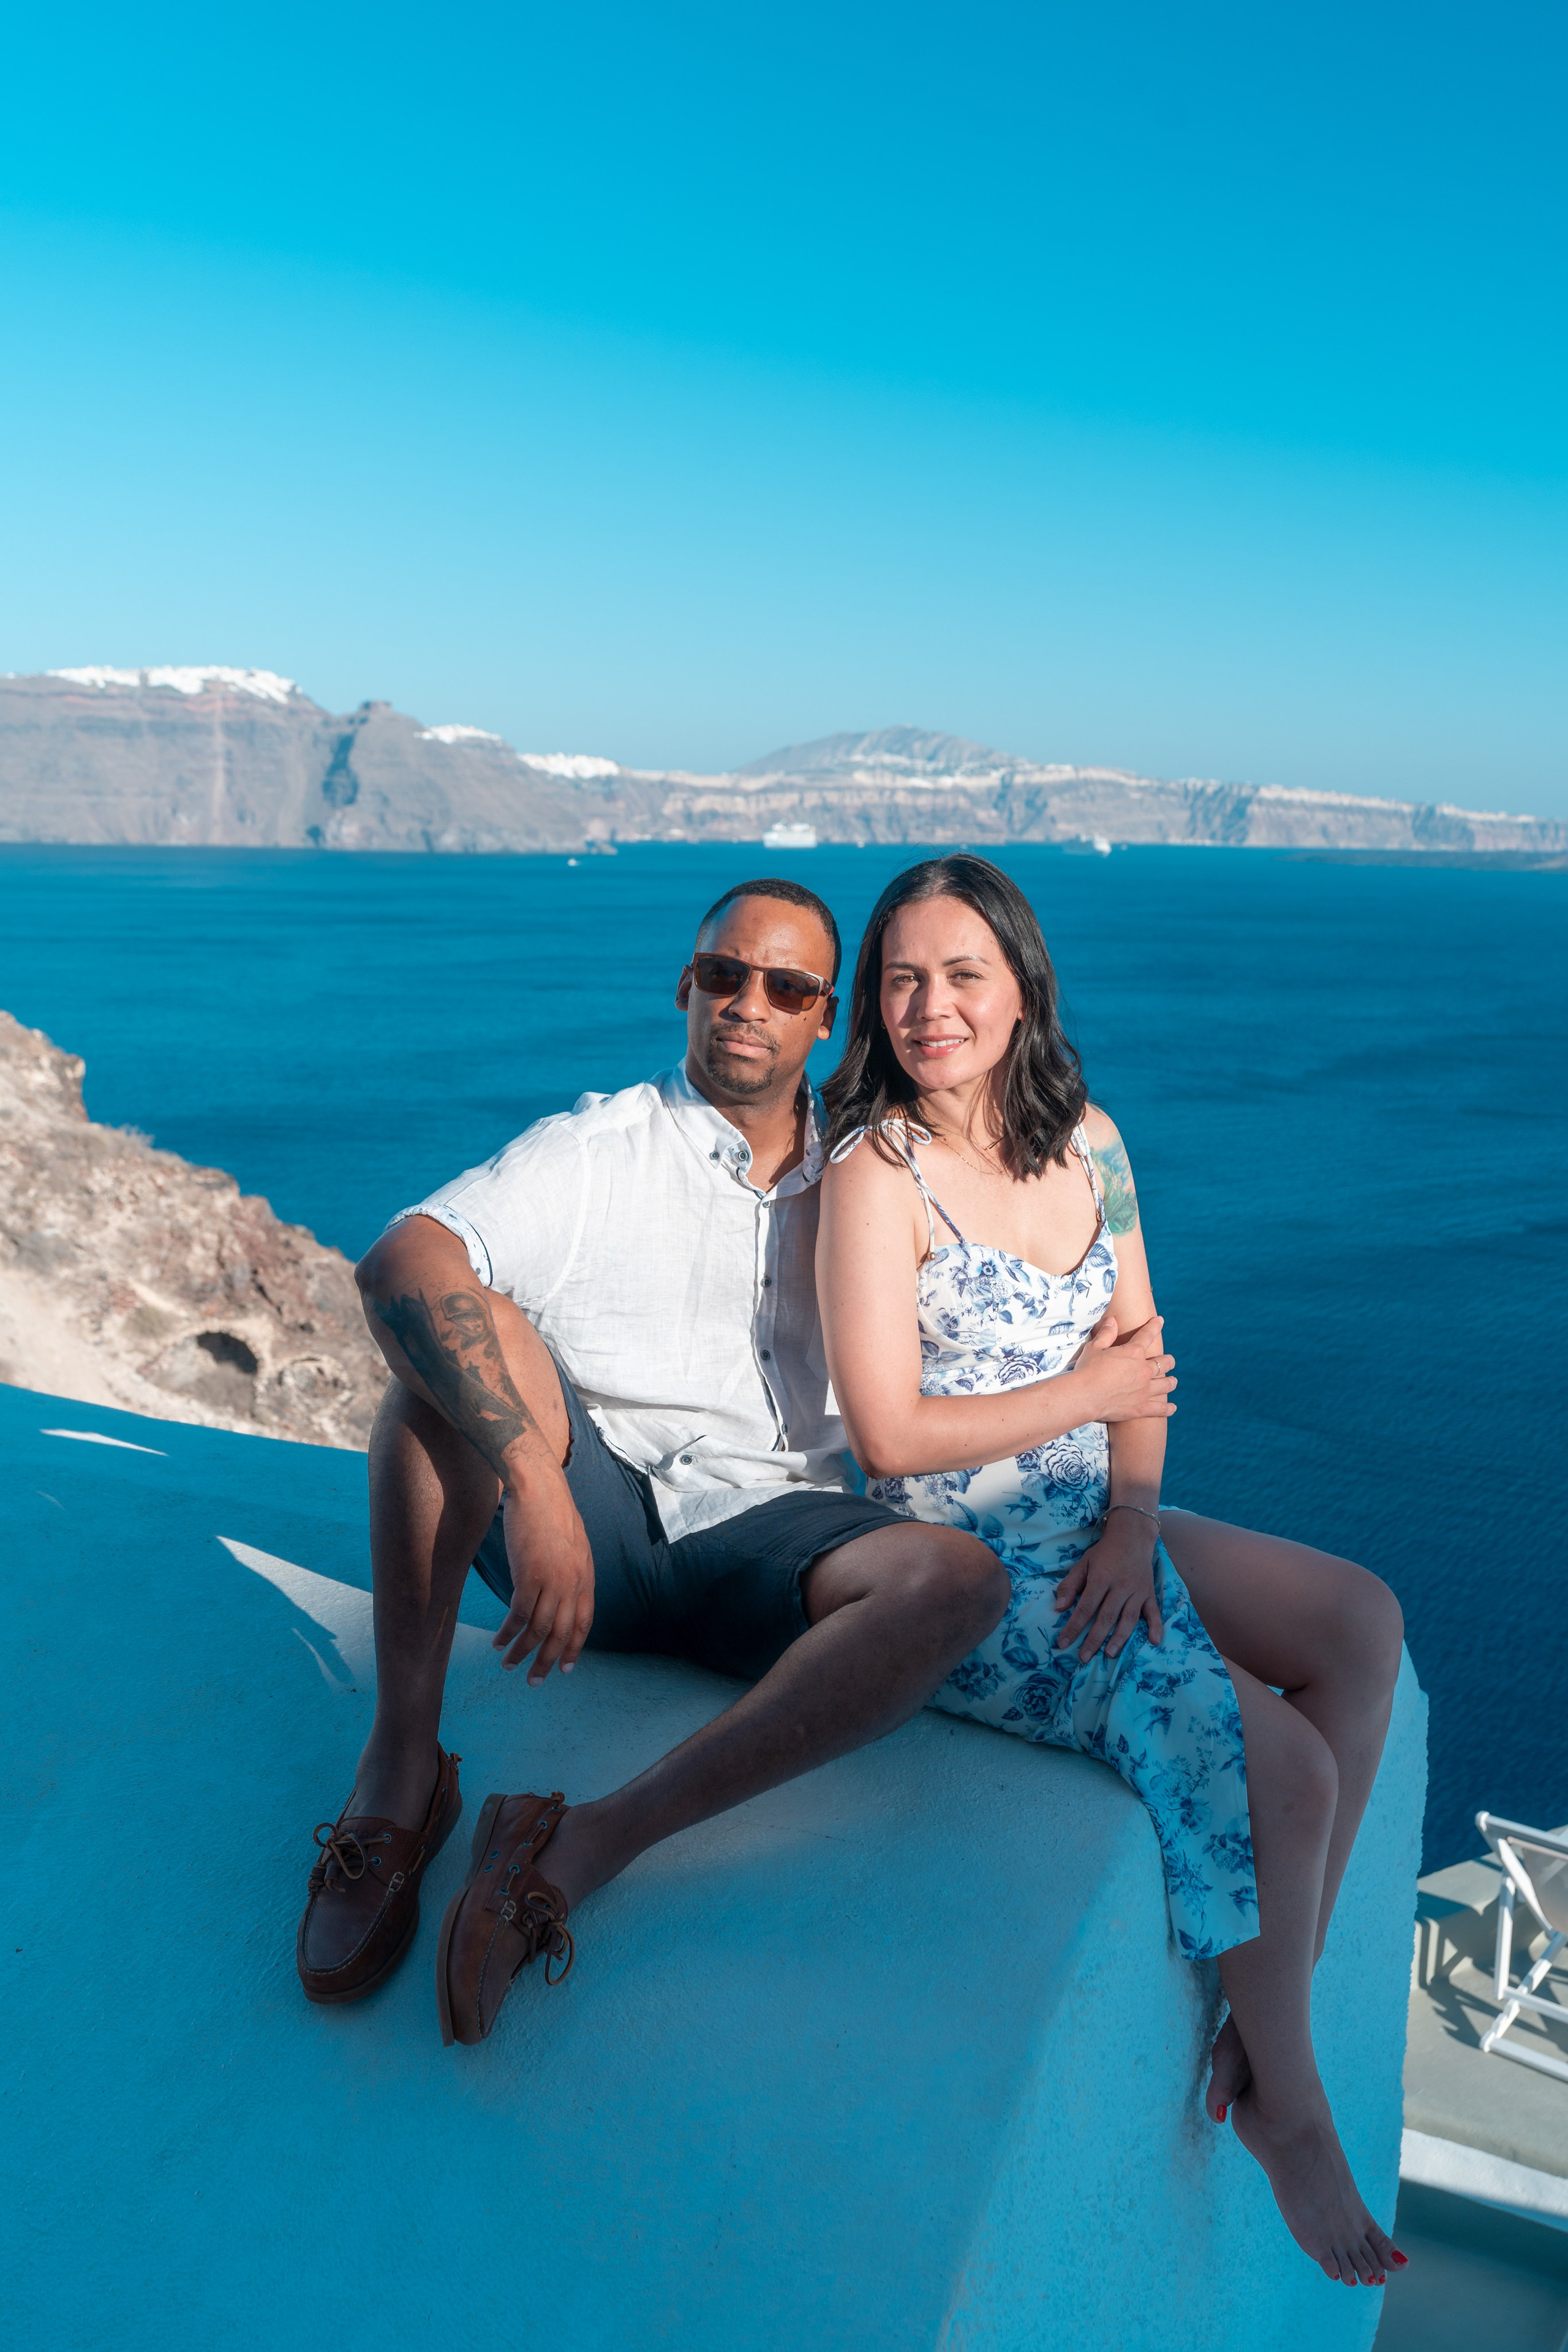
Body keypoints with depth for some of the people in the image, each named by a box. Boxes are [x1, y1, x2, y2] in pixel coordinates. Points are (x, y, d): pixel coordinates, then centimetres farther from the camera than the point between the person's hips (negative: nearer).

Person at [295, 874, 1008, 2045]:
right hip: (588, 1525, -2)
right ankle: (403, 1762, -24)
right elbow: (400, 1263, -20)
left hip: (765, 1544, 2)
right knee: (463, 1322, -26)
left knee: (962, 1578, -28)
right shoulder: (598, 1150, 0)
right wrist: (534, 1486, -33)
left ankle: (593, 1843, -35)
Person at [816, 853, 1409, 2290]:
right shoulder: (876, 1171, -14)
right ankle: (1288, 2103, 10)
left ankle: (1272, 2010, 2)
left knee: (1363, 1625, -9)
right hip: (962, 1575, -7)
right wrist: (1086, 1392, -9)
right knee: (1279, 1764, -17)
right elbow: (889, 1433, -17)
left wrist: (1131, 1522, -8)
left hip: (1096, 1533, 7)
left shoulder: (1087, 1142, 6)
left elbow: (1143, 1361, 9)